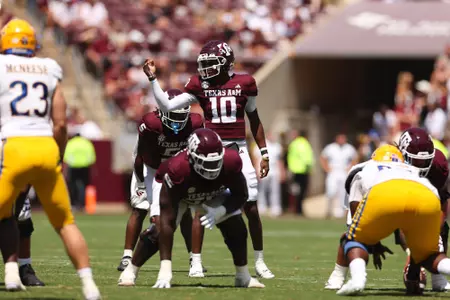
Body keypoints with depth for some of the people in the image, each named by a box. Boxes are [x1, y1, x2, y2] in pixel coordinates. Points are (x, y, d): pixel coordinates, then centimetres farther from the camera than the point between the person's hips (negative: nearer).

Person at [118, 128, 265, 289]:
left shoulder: (230, 161, -39)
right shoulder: (178, 169, -47)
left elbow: (240, 195, -18)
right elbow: (167, 220, -45)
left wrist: (219, 212, -41)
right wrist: (165, 269, -48)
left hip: (213, 196, 3)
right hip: (178, 194, -3)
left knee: (236, 230, -13)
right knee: (160, 230, -23)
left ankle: (243, 277, 7)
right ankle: (131, 270, -2)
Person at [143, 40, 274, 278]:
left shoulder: (244, 83, 1)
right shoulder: (200, 85, 1)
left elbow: (254, 119, 11)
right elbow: (167, 106, -2)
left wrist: (264, 153, 11)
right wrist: (152, 78, -10)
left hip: (238, 149, 0)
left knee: (251, 209, -1)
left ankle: (259, 261, 14)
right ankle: (196, 261, 8)